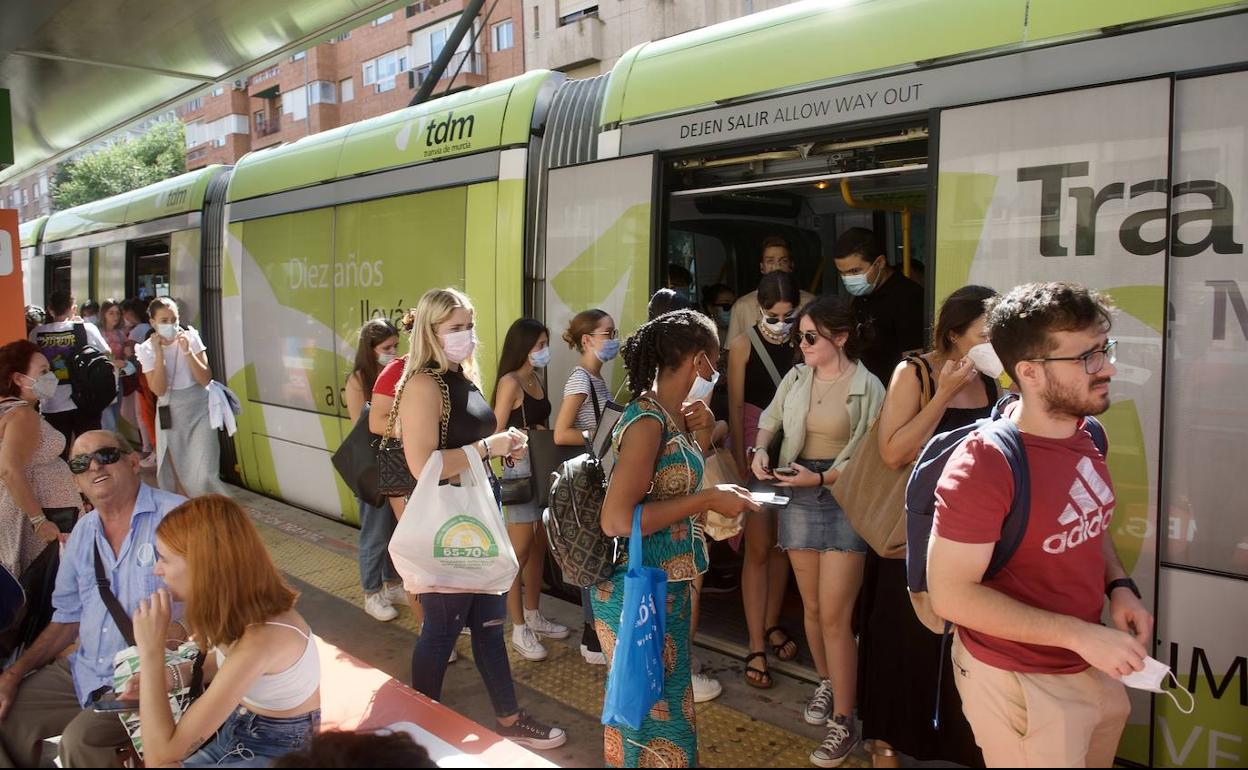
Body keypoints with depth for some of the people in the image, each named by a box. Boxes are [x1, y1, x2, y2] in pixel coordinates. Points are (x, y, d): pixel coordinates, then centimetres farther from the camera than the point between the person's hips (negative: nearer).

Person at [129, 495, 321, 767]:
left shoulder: (260, 641, -34)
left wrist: (151, 650, -27)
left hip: (274, 752, -8)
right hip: (239, 725, 8)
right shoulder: (241, 608, -10)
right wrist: (171, 676, -2)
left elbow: (161, 756, -29)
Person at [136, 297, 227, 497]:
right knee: (177, 474, 7)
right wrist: (159, 352, -17)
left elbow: (205, 379, -9)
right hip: (170, 415, 1)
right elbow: (159, 390, -14)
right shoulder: (148, 349, -4)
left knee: (202, 477, -12)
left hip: (199, 410, -1)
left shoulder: (191, 337, -5)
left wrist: (187, 351, -19)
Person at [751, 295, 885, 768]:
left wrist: (822, 478, -18)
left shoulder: (868, 388, -10)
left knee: (835, 616, -7)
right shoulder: (796, 377, 4)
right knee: (812, 606, 14)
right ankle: (826, 684, 37)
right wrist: (761, 450, 0)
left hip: (844, 499, -5)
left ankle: (844, 722, 5)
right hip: (799, 498, 5)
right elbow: (770, 418, 19)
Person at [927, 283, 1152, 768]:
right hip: (1020, 682, -8)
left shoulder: (1086, 433, -1)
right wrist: (1082, 634, -25)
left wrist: (1119, 586, -3)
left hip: (1093, 664, 8)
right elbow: (950, 595, -27)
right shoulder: (983, 467, -28)